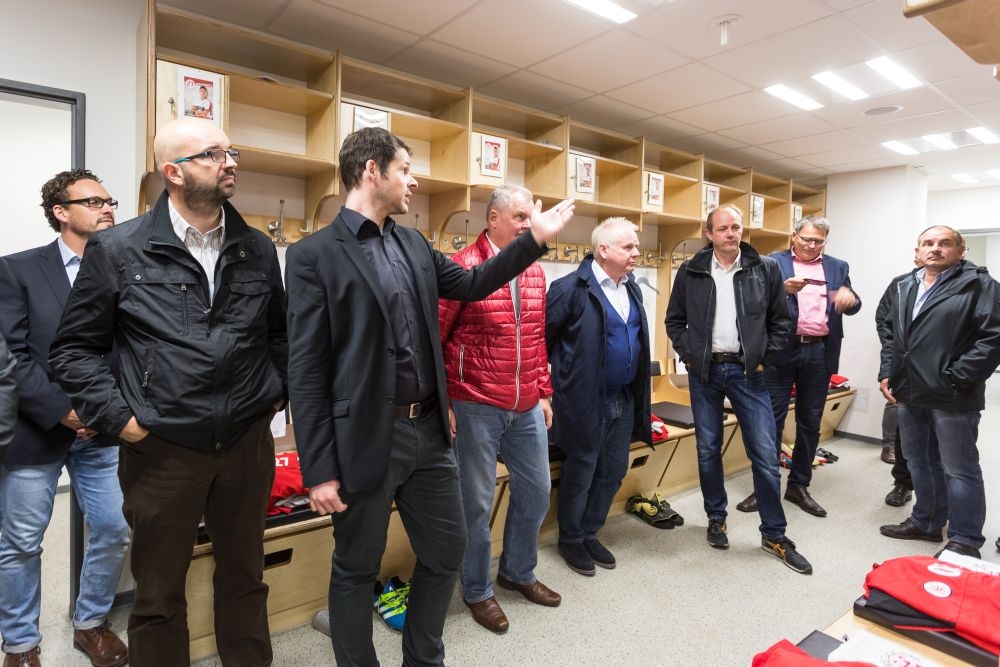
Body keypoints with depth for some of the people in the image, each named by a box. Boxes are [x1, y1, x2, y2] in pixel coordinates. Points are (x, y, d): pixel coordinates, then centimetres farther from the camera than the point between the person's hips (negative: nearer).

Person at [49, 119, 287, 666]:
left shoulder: (258, 250, 4)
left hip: (248, 442, 3)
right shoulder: (117, 250, -6)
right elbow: (75, 348, 1)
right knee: (159, 596, 16)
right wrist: (117, 416, -7)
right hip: (162, 449, -2)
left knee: (245, 579, 19)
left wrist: (280, 392, 5)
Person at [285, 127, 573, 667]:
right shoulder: (313, 255, -10)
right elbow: (306, 371, -12)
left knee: (447, 550, 19)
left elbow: (471, 284, 21)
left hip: (429, 430, 7)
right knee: (356, 569, 13)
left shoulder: (413, 243, 10)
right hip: (367, 439, -7)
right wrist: (319, 470, -13)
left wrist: (536, 238, 16)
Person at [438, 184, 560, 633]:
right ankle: (477, 591, 30)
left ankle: (518, 572, 41)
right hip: (475, 407, -6)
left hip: (527, 408, 7)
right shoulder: (462, 267, -11)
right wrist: (441, 403, -11)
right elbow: (433, 338, -10)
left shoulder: (535, 272, 9)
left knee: (536, 490, 17)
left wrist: (544, 393, 15)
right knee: (477, 501, 8)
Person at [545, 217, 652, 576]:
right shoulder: (571, 288, -16)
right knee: (580, 472, 7)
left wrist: (638, 391, 15)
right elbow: (542, 337, -12)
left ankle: (590, 533, 35)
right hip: (586, 401, -7)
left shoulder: (632, 289, 9)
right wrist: (565, 372, -3)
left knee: (614, 470, 15)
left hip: (625, 399, 8)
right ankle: (570, 540, 29)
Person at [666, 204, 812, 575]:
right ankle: (716, 519, 29)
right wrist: (689, 355, -2)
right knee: (708, 451, 10)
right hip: (704, 371, 1)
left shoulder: (765, 269, 1)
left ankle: (774, 534, 18)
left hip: (746, 371, 0)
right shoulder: (691, 271, 1)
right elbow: (674, 320, 8)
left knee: (765, 454, 2)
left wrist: (763, 360, -2)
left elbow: (781, 321, 5)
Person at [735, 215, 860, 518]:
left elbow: (851, 306, 5)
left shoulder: (838, 267, 12)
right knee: (772, 419, 1)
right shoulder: (774, 262, 3)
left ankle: (799, 485, 23)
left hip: (820, 353, 3)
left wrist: (850, 297, -18)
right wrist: (783, 289, -23)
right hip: (782, 350, -3)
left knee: (810, 422, 10)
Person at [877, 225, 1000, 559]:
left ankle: (965, 541, 17)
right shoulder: (904, 287, 13)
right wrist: (887, 372, 10)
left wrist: (956, 378, -19)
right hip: (910, 394, 7)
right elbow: (888, 331, 19)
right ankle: (926, 522, 35)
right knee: (920, 463, 19)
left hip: (952, 397, -7)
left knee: (959, 470, 3)